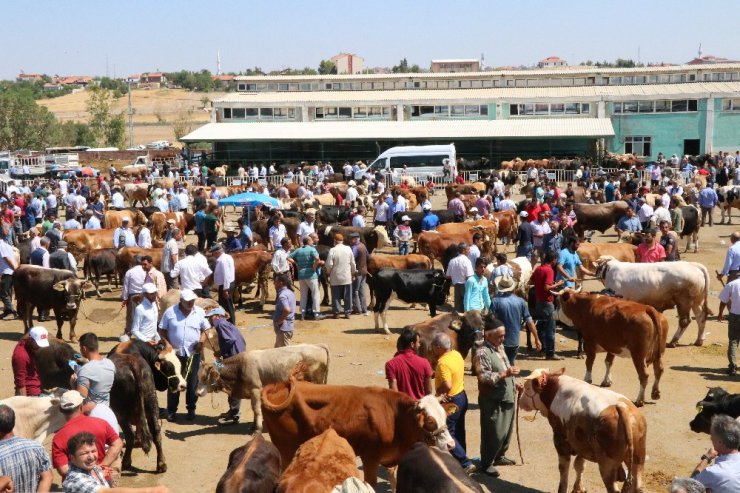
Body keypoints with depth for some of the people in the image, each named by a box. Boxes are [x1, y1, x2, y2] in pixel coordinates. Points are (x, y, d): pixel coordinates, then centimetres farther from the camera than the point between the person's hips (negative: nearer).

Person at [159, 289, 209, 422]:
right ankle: (171, 411, 16)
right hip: (175, 353, -1)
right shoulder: (170, 312, -7)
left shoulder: (200, 312, -2)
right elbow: (162, 330, -1)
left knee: (192, 383, 9)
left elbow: (205, 329, 6)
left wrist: (202, 340, -13)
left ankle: (191, 409, 23)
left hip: (193, 354, 1)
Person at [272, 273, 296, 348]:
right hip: (289, 326, 10)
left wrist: (280, 320, -22)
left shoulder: (282, 295, -22)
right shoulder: (289, 292, 9)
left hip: (283, 328, -10)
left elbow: (287, 310, -36)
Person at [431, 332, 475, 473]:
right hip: (462, 396, 9)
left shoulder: (443, 363, -27)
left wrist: (438, 392, -17)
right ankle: (459, 460, 33)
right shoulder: (456, 354, 0)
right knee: (458, 432, 20)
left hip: (451, 401, -9)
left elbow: (447, 385, -36)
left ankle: (466, 464, -1)